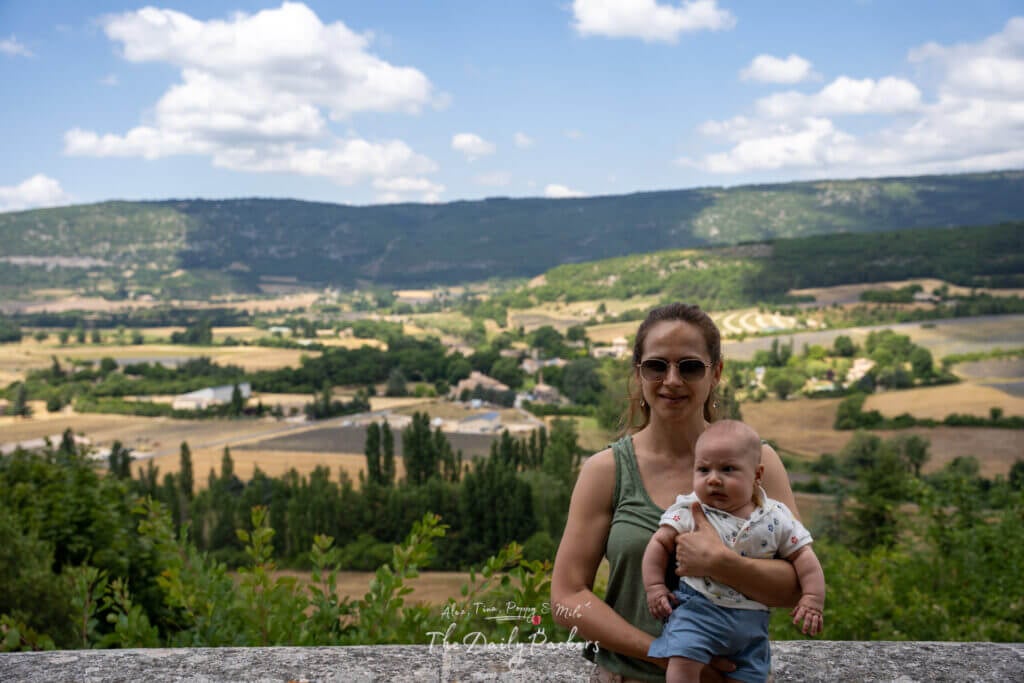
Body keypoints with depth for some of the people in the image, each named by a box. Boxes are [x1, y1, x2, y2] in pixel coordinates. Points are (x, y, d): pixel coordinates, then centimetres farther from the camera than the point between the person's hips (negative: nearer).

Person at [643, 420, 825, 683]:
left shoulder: (775, 518, -2)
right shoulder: (689, 511, -5)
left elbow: (802, 556, 3)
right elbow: (660, 543, -2)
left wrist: (812, 599, -4)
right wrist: (655, 587, -8)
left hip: (752, 621, 3)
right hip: (698, 609, -2)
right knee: (683, 662, -23)